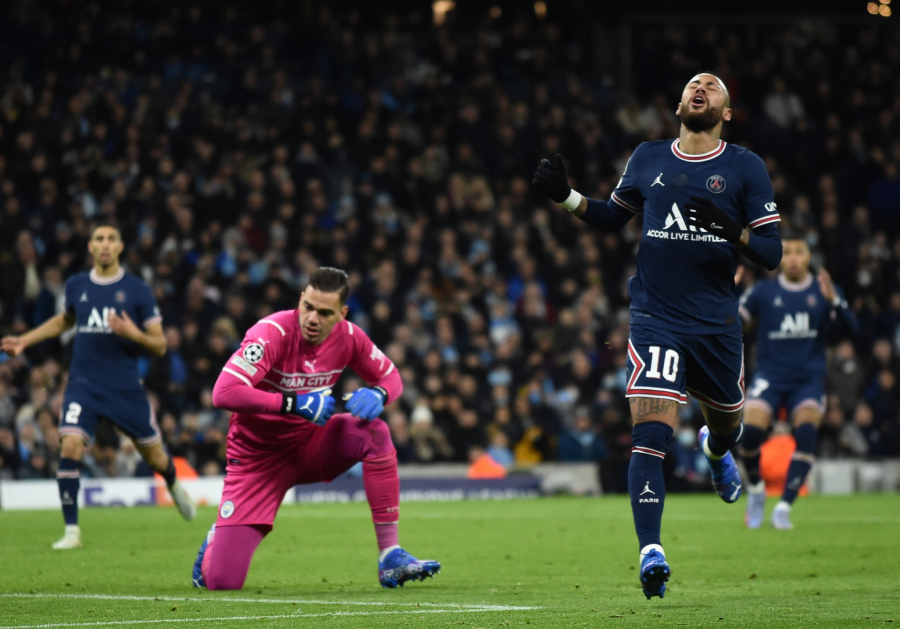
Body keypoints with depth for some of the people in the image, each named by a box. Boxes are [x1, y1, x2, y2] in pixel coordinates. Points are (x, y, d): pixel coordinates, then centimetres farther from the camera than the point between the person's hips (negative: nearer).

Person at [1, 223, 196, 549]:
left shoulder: (137, 290, -5)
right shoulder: (76, 286, 4)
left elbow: (160, 345, -3)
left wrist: (134, 334, -23)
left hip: (125, 387, -1)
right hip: (84, 384, 1)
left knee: (154, 456, 9)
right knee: (70, 446, -20)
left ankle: (174, 486, 47)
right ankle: (71, 531, -13)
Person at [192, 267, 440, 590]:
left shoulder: (347, 337, -10)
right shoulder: (274, 333, -25)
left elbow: (390, 377, 5)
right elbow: (224, 393, -35)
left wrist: (376, 394, -20)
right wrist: (294, 403, -37)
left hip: (311, 446, 4)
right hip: (259, 455, -4)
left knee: (374, 433, -27)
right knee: (222, 580, -14)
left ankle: (390, 557, -20)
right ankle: (218, 539, 28)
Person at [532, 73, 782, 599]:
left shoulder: (746, 168, 0)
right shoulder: (648, 159, 8)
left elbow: (772, 253, -2)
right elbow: (613, 217, 23)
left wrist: (734, 231, -22)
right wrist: (567, 197, 6)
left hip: (718, 323, 1)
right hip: (656, 319, -1)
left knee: (727, 422, 21)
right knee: (650, 434, -17)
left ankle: (716, 451, 60)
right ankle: (651, 555, -20)